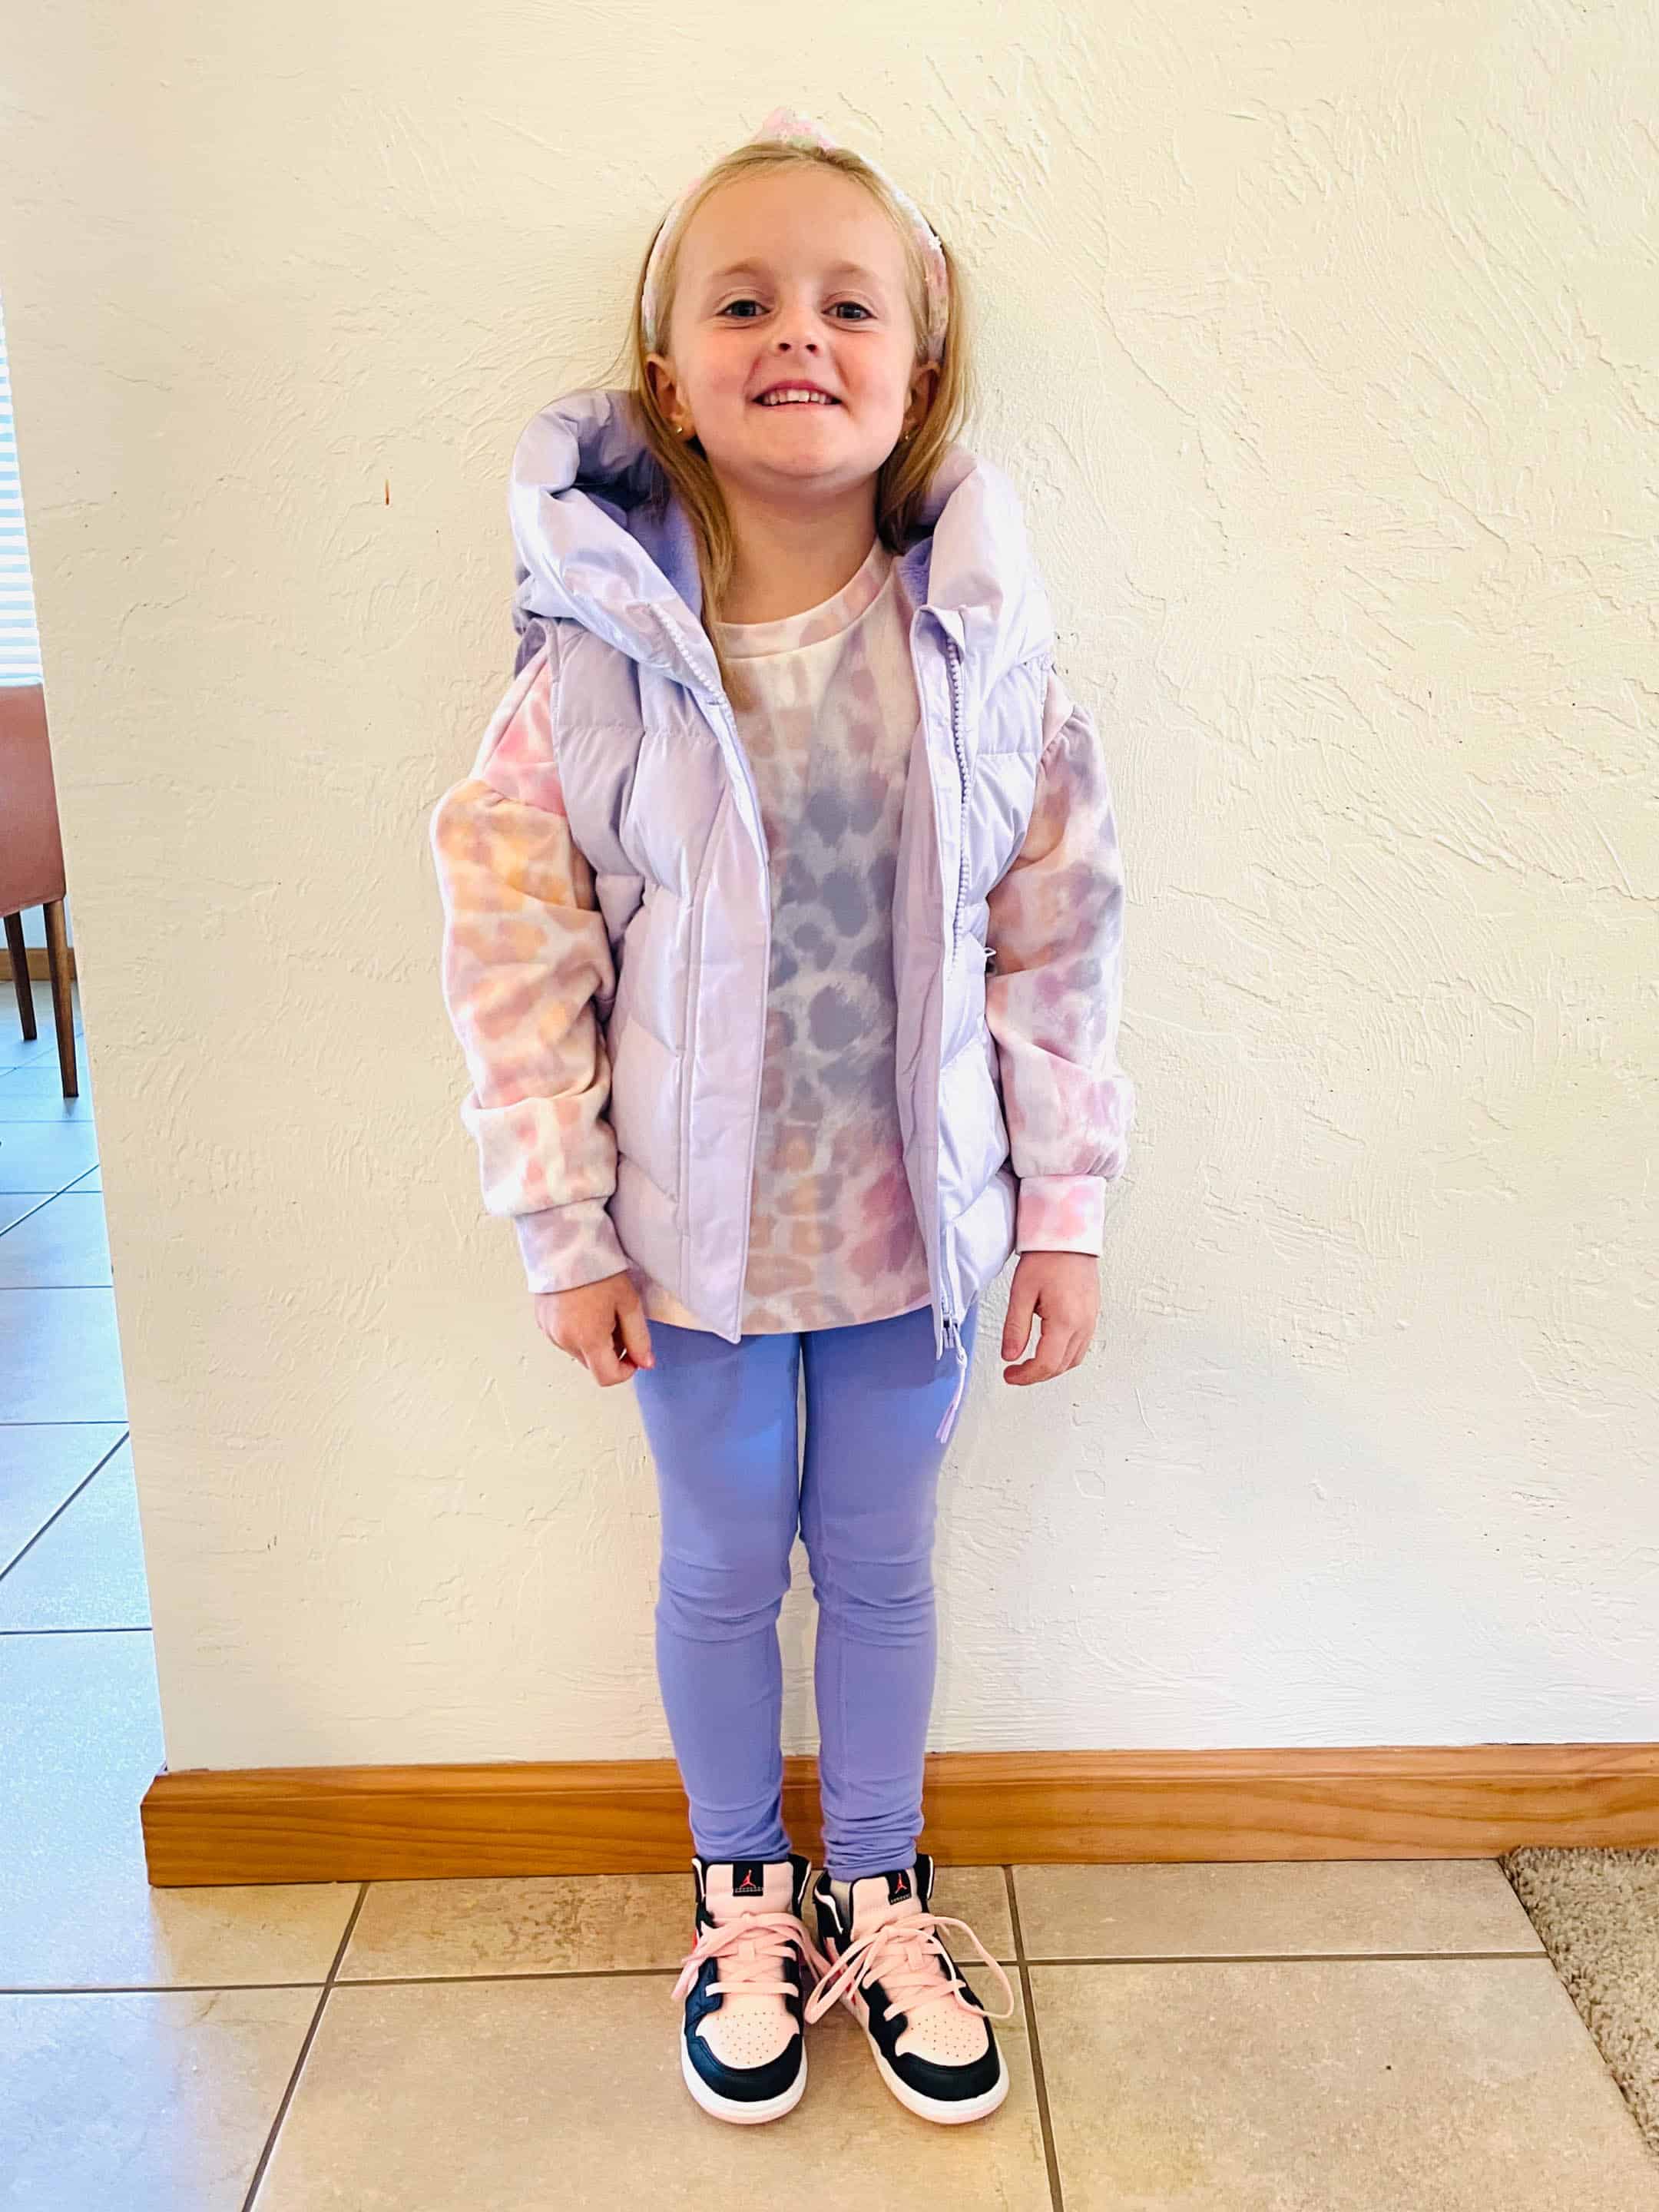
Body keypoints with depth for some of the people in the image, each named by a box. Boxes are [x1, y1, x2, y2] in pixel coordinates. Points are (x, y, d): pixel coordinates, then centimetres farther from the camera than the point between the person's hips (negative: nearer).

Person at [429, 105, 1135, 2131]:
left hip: (914, 1221, 1)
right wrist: (565, 1236, -7)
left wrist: (1066, 1210, -2)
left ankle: (877, 1891, 43)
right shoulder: (598, 655, -10)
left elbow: (1057, 941, -2)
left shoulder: (982, 646, -6)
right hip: (695, 1229, 0)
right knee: (721, 1570, 17)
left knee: (882, 1567, 17)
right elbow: (516, 958, -7)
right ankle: (742, 1893, 44)